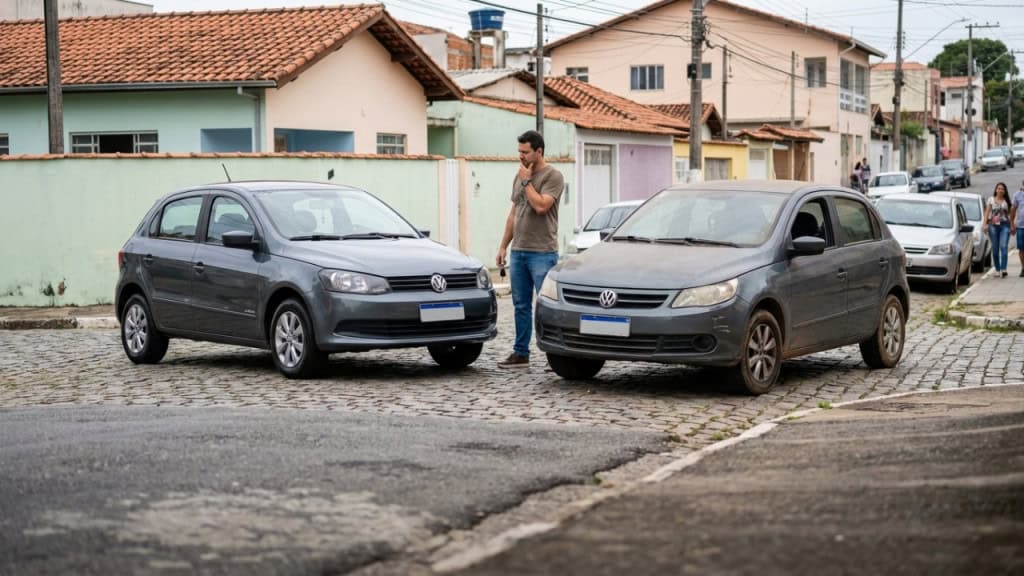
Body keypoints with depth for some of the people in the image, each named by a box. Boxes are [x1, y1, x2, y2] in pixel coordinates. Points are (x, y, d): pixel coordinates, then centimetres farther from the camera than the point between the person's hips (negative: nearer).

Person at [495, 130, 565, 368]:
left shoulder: (553, 176, -8)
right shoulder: (520, 176, 15)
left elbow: (541, 206, -22)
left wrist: (527, 181, -10)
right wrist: (503, 246, 17)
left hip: (542, 253, -7)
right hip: (518, 251, 7)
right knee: (521, 306, 10)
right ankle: (520, 353, 16)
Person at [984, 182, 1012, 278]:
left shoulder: (1007, 201, 9)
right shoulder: (991, 200, 8)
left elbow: (1010, 214, 11)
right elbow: (987, 212, 5)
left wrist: (1013, 225, 4)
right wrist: (984, 224, -6)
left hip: (1004, 225, -1)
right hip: (993, 225, 1)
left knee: (1003, 246, -14)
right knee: (995, 248, 3)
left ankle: (1003, 269, -22)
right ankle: (997, 269, 12)